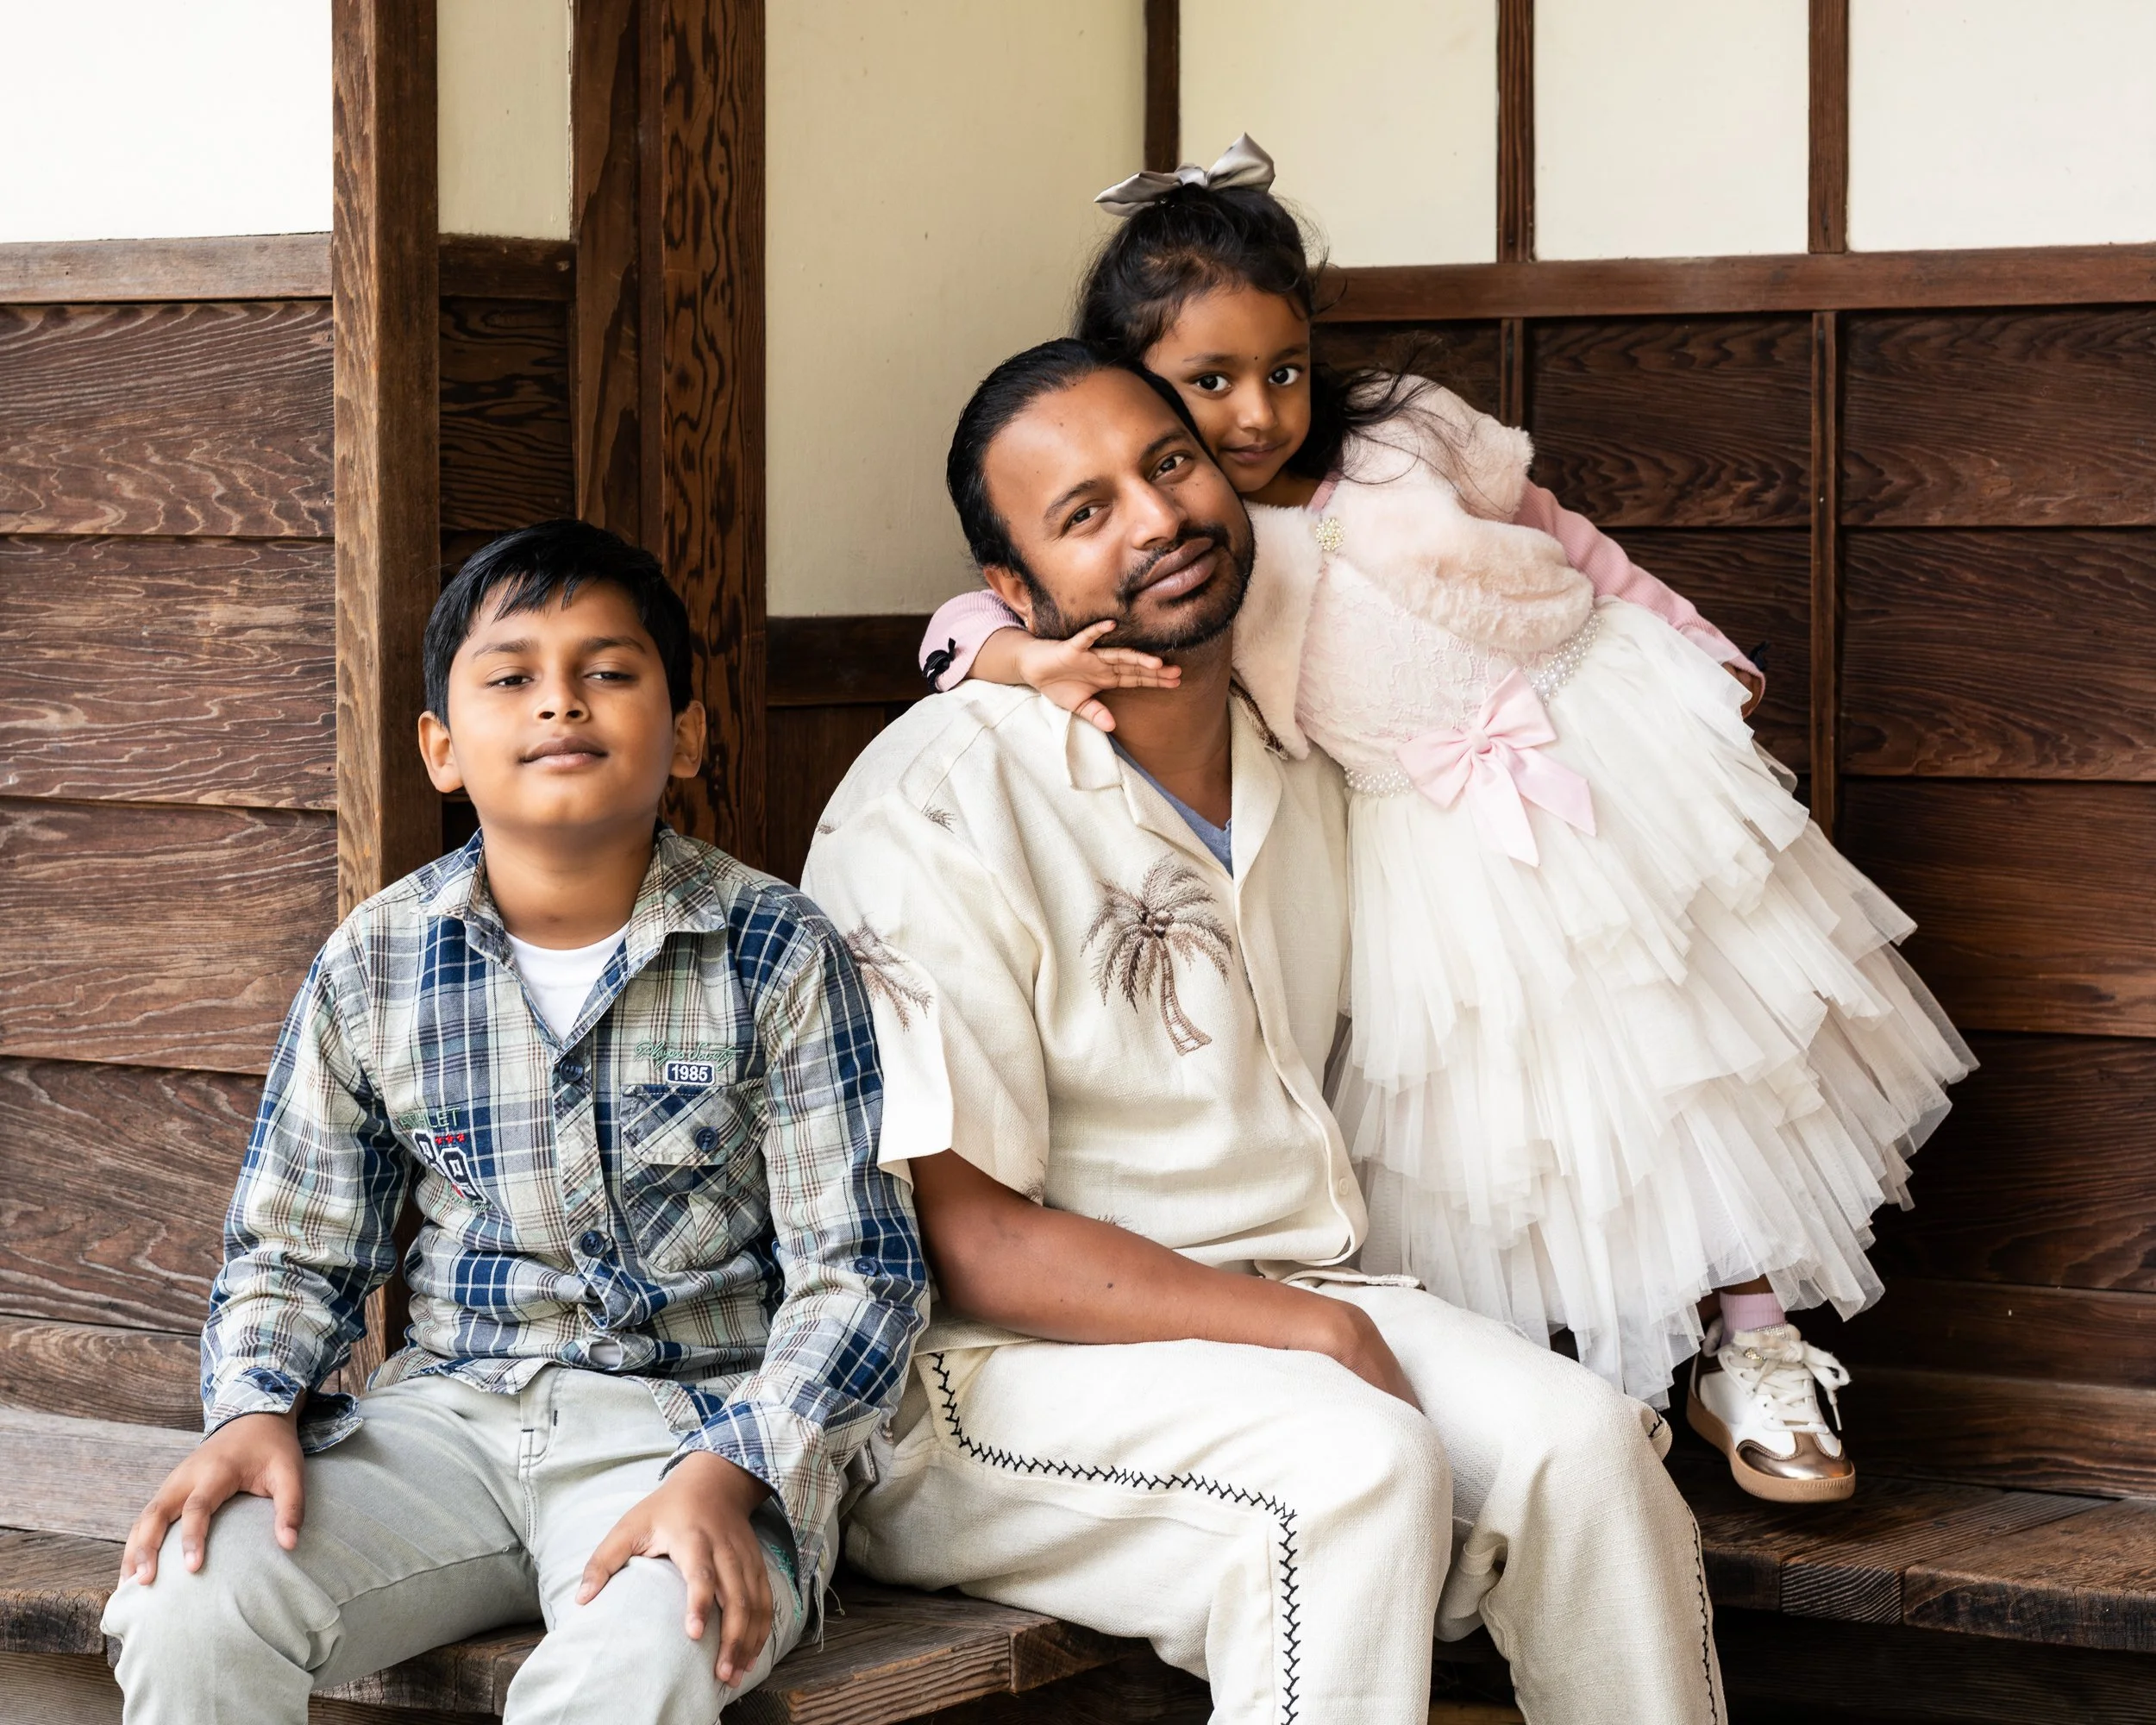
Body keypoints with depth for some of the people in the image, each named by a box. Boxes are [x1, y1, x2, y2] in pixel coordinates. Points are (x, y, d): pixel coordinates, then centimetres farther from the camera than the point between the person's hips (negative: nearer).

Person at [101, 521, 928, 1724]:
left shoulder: (777, 955, -3)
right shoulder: (374, 967, 5)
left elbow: (857, 1276, -5)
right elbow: (294, 1253, 14)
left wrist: (723, 1475, -21)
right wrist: (255, 1412, -8)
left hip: (697, 1420, -3)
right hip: (452, 1412, 3)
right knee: (190, 1605, -24)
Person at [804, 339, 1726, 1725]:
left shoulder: (1303, 775, 11)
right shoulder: (939, 813, -13)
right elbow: (964, 1240, -17)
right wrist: (1316, 1333, -20)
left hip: (1294, 1306, 7)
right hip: (994, 1369, -7)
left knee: (1583, 1441, -19)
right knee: (1356, 1470, -32)